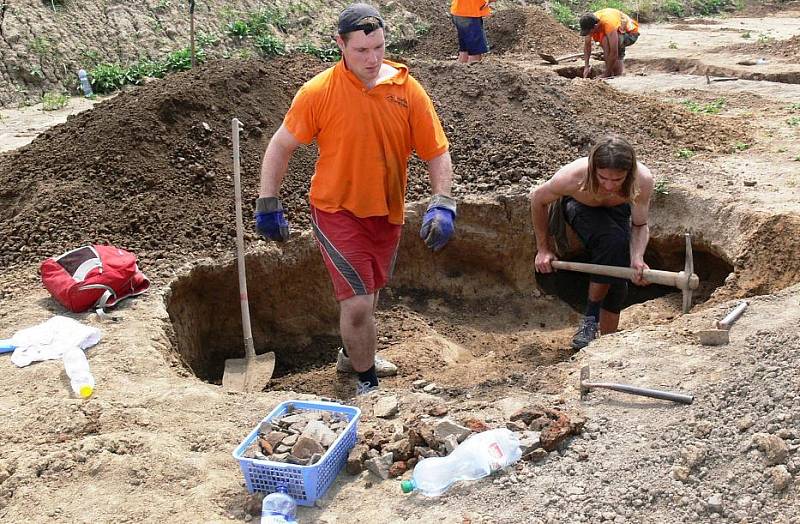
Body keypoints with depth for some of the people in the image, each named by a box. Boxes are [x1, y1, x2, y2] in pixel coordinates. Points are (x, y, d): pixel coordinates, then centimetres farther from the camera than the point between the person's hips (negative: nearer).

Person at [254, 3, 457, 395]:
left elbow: (437, 153, -4)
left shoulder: (408, 90, -8)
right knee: (358, 301, -10)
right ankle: (367, 384, 12)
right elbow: (281, 146, -5)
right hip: (337, 211, -4)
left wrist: (442, 205, -16)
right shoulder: (319, 91, -14)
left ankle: (353, 354, 49)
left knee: (368, 293, 22)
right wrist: (267, 205, -7)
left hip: (387, 212, 4)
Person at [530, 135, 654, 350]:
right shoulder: (573, 177, -40)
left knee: (618, 277, -4)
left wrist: (637, 258, -40)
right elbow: (538, 198, -18)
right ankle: (590, 319, -19)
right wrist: (543, 249, -12)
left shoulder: (643, 180, -35)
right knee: (612, 240, -32)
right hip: (579, 206, -3)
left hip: (617, 211, 3)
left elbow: (640, 226, -19)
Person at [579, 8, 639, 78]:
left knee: (605, 40, -31)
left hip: (631, 33, -8)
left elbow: (614, 53, -36)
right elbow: (587, 44, -4)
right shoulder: (590, 22, -16)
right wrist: (586, 67, -10)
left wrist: (606, 73, -28)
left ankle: (618, 71, -20)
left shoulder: (609, 24, -37)